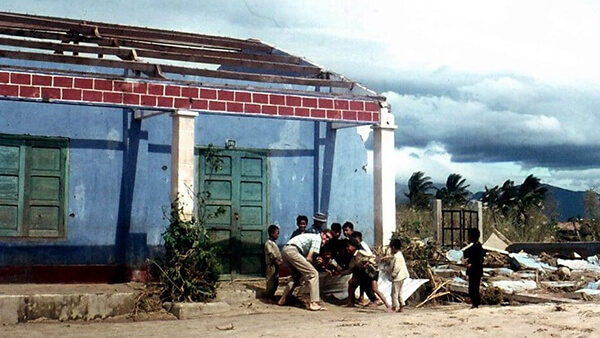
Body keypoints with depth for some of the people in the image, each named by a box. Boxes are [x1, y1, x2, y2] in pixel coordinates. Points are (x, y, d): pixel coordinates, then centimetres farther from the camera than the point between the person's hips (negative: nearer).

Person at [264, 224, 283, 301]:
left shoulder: (274, 243, 18)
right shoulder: (268, 243, -12)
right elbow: (271, 254, -19)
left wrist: (280, 260, -1)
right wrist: (277, 262, -20)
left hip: (276, 266, 10)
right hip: (271, 265, -10)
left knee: (276, 282, 12)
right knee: (271, 282, -6)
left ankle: (271, 295, 20)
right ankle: (268, 296, 1)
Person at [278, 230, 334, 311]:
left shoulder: (313, 237, 26)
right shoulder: (318, 239, -2)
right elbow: (309, 258, -9)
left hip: (286, 249, 10)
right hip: (293, 250, -10)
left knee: (297, 276, 28)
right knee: (313, 274, -8)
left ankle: (283, 299, 30)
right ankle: (313, 303, -12)